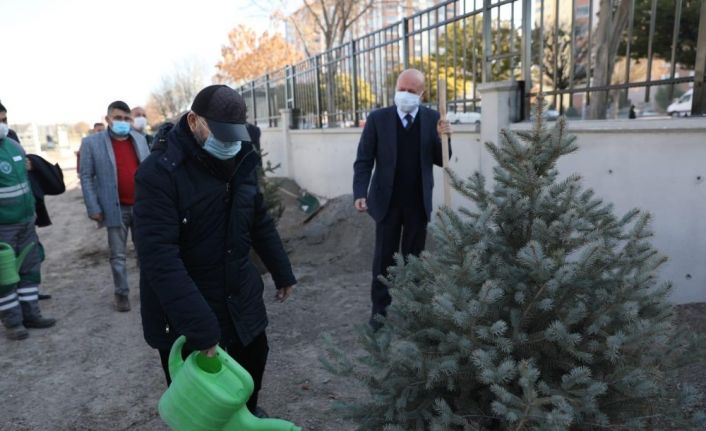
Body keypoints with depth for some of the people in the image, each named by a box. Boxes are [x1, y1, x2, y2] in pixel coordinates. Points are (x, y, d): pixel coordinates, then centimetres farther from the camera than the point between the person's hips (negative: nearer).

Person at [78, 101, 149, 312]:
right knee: (118, 256, 7)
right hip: (116, 209, -3)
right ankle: (121, 293, 19)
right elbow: (86, 177, -4)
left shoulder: (139, 139, 8)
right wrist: (93, 208, -10)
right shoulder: (91, 142, -3)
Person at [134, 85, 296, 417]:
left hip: (240, 296, 6)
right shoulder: (160, 171, -22)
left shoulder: (240, 161, -1)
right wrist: (199, 326, -33)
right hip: (184, 313, -6)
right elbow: (159, 257, -29)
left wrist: (282, 272, 14)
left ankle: (247, 413, 51)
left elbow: (259, 221, 11)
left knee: (253, 360, 22)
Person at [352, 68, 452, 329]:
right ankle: (380, 307, 23)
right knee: (384, 257, 9)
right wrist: (360, 194, -19)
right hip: (387, 201, -1)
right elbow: (364, 161, -7)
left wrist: (442, 138, -19)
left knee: (414, 257, 13)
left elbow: (441, 161, 0)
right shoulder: (377, 119, -5)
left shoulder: (432, 118, 0)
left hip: (419, 202, 2)